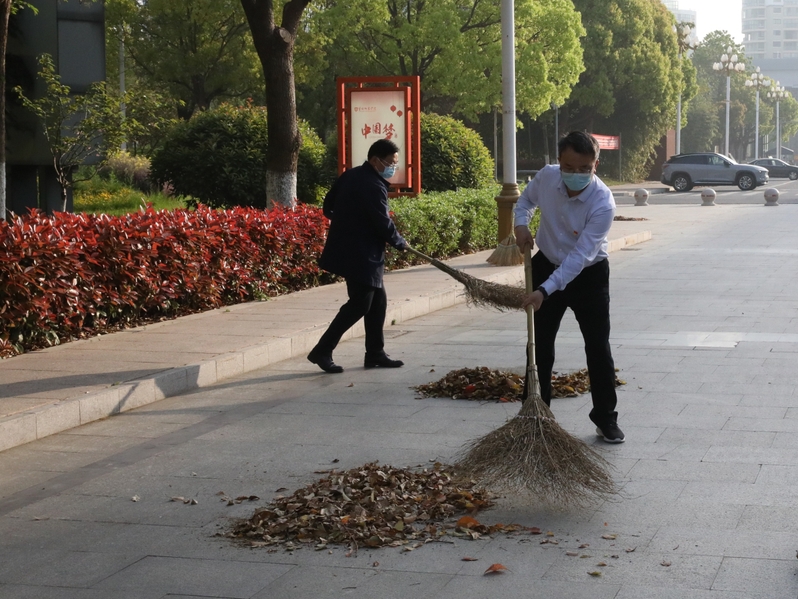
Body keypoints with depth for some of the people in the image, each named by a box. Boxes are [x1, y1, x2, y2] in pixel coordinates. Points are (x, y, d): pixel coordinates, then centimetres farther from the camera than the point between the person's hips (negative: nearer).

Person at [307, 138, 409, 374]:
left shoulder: (350, 176, 9)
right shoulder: (374, 187, -19)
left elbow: (328, 207, 16)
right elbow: (383, 225, -18)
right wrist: (401, 243, -1)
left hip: (348, 249, 10)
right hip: (360, 255, -10)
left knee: (377, 300, 14)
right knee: (359, 304, -5)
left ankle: (375, 354, 19)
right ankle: (322, 351, -3)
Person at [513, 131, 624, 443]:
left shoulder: (603, 203, -30)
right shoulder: (546, 177, -17)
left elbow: (580, 256, -34)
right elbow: (526, 198, 8)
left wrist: (545, 290, -40)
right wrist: (521, 223, -13)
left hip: (588, 275, -4)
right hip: (546, 265, 4)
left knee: (598, 346, -2)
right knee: (539, 344, 8)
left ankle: (606, 419, 12)